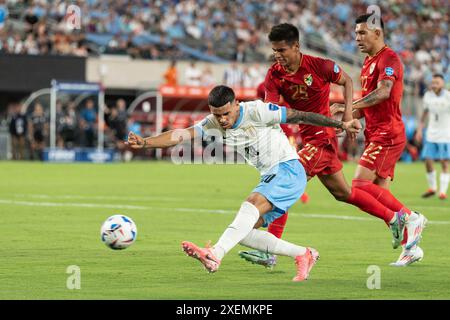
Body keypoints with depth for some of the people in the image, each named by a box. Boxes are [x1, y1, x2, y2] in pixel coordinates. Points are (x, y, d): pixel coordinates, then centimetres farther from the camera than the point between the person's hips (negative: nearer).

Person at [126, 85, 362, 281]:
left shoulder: (256, 111, -15)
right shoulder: (214, 124, 1)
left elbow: (300, 116, -10)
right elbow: (180, 136, -11)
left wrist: (340, 125, -7)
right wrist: (145, 142, -25)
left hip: (288, 170, -8)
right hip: (269, 178, 8)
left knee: (251, 205, -30)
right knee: (244, 233, -1)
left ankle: (214, 256, -47)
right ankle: (303, 255, 8)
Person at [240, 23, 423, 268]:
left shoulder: (320, 66, -15)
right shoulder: (274, 75, -5)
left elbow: (346, 81, 3)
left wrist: (348, 112, -8)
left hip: (322, 135, -7)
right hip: (305, 136, 7)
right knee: (342, 192, 18)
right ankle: (394, 218, 35)